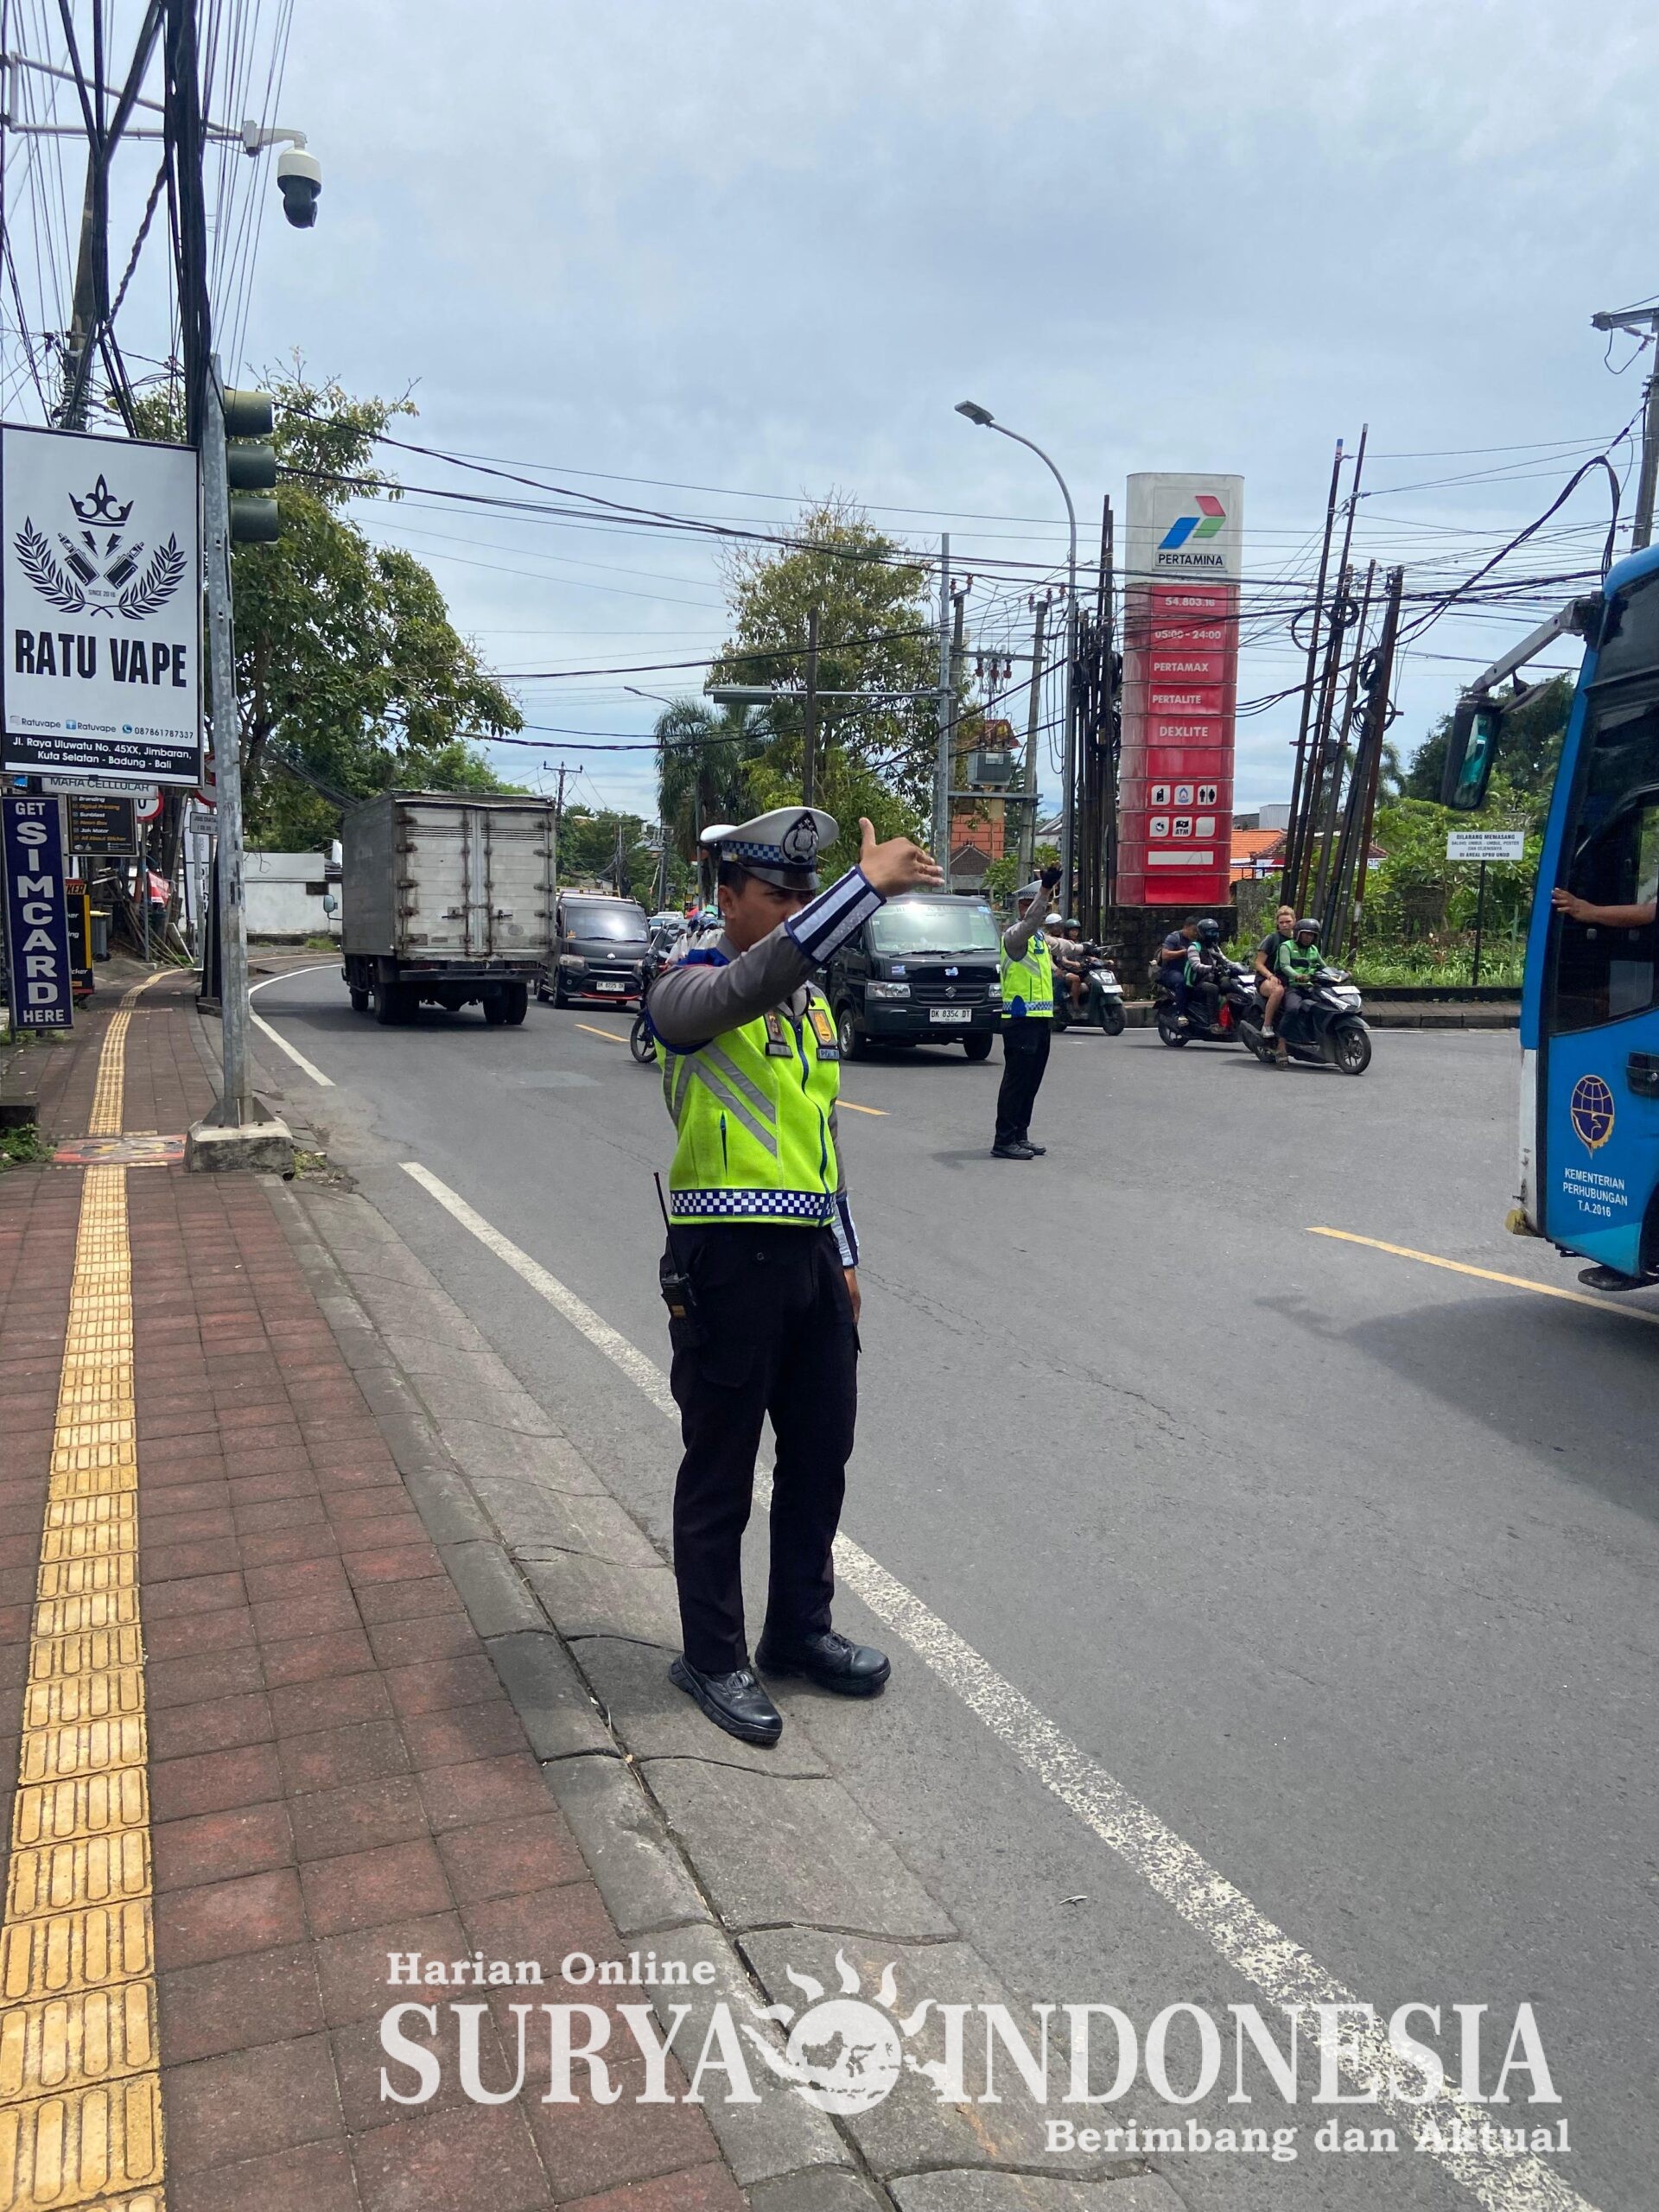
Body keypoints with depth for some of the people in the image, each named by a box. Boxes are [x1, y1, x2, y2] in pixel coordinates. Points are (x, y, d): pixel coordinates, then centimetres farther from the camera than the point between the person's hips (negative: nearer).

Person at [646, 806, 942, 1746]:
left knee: (821, 1450, 16)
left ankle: (801, 1629, 33)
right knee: (722, 1468, 5)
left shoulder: (812, 999, 14)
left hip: (810, 1253, 7)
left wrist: (845, 1254, 18)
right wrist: (869, 883, -36)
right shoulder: (691, 986, -9)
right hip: (727, 1256, -7)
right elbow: (760, 975, -33)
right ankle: (713, 1657, 21)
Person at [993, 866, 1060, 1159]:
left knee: (1032, 1081, 12)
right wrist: (1045, 888, -44)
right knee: (1016, 1079, -9)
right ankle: (1004, 1141, -7)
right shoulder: (1015, 934, -10)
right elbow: (1030, 921, -31)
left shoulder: (1039, 936, 19)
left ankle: (1020, 1136, 19)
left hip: (1041, 1018, 10)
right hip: (1021, 1018, -10)